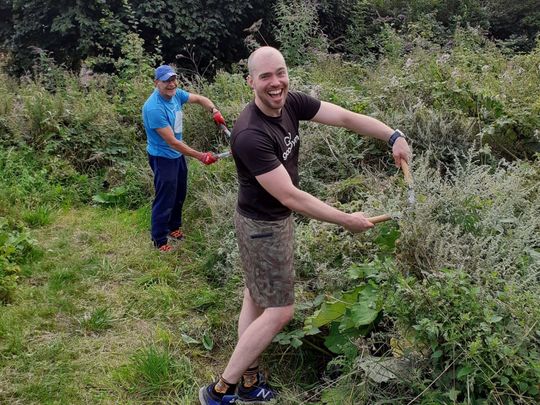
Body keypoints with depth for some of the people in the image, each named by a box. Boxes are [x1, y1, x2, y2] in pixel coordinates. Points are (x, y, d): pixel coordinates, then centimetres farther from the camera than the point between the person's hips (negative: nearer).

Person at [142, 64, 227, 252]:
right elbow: (172, 142, -30)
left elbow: (199, 99, 7)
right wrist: (201, 156, -29)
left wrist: (214, 110, -16)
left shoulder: (176, 94, -8)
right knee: (165, 200, 1)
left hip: (178, 154, 8)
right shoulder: (154, 108, -30)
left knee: (179, 194, 22)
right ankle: (159, 241, 17)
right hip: (162, 157, -8)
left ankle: (173, 227, 42)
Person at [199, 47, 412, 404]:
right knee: (279, 311, -1)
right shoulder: (251, 135, -31)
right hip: (263, 227, -9)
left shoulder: (292, 104, -7)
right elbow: (291, 197, -30)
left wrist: (393, 136, -22)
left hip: (273, 220, 9)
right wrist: (347, 221, -23)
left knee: (256, 298, 17)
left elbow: (345, 117, -9)